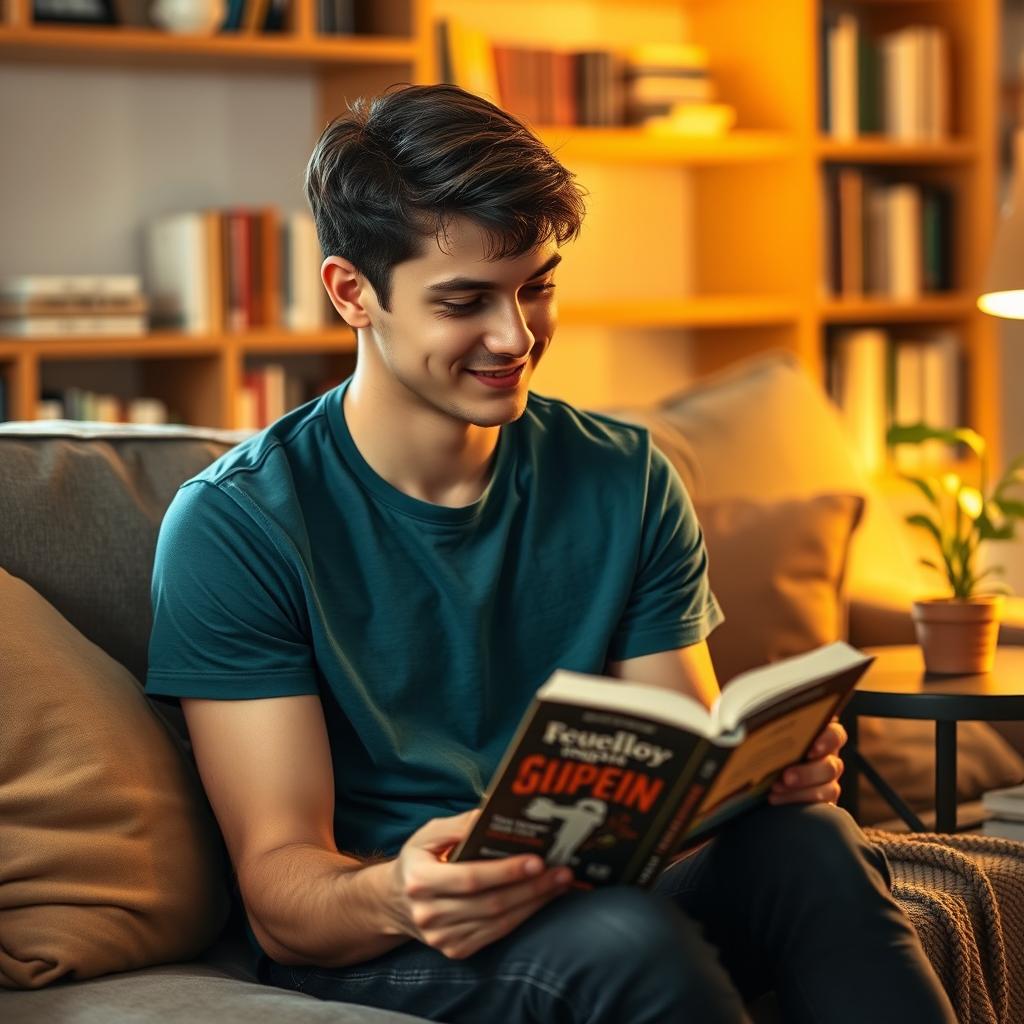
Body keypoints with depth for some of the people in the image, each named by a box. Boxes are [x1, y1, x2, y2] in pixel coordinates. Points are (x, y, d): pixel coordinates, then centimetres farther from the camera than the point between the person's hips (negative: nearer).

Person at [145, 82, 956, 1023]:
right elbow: (277, 885, -11)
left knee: (805, 839, -28)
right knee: (625, 940, -36)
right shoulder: (234, 526, -7)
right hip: (361, 946, -4)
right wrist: (394, 898, -35)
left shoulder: (627, 482, 7)